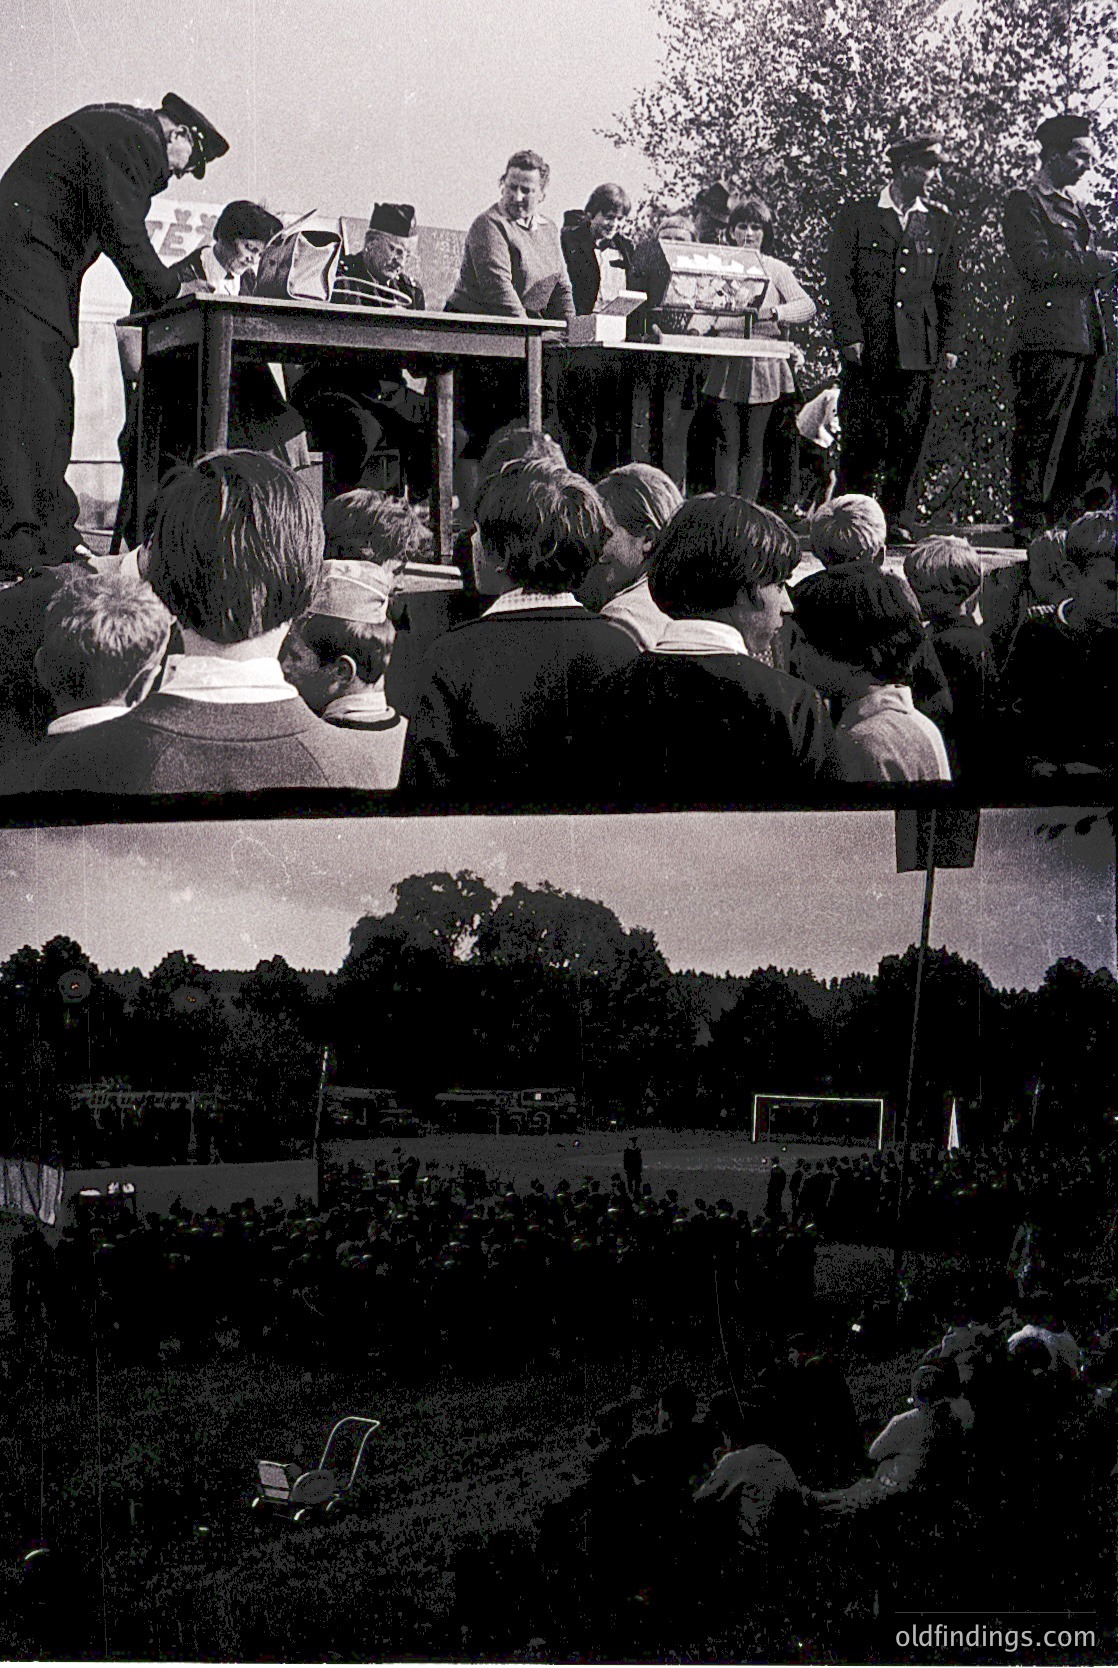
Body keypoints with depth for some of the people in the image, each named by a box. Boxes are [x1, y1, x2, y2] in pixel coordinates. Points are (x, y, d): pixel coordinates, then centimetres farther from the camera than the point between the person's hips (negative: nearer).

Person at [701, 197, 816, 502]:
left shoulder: (776, 270, 7)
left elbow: (807, 307, -4)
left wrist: (773, 312, -21)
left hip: (762, 366, -1)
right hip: (725, 366, 1)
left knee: (752, 444, 2)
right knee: (727, 443, -3)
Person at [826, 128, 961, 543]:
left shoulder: (940, 223, 14)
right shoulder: (856, 215, 3)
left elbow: (948, 288, 15)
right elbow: (838, 280, 0)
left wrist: (949, 344, 6)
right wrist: (849, 336, -9)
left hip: (918, 351, 3)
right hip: (868, 348, -3)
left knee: (908, 439, 1)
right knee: (863, 438, -2)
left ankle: (894, 518, 10)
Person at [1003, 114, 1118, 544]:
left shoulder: (1073, 206, 24)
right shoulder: (1023, 201, -3)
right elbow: (1036, 263, -15)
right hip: (1045, 336, -9)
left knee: (1072, 437, 9)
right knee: (1038, 435, -9)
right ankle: (1028, 528, -7)